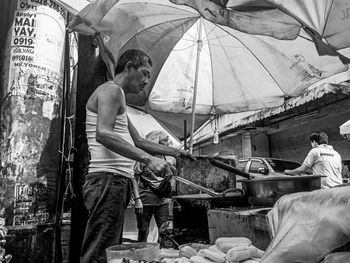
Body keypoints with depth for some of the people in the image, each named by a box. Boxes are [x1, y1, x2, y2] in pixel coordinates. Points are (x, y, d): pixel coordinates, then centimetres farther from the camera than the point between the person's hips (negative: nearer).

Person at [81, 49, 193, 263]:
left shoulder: (118, 97, 26)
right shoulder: (111, 90, -5)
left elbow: (138, 142, 29)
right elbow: (103, 134, -22)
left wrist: (175, 152, 23)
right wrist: (148, 159, -29)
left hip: (118, 183, 10)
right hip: (109, 180, -10)